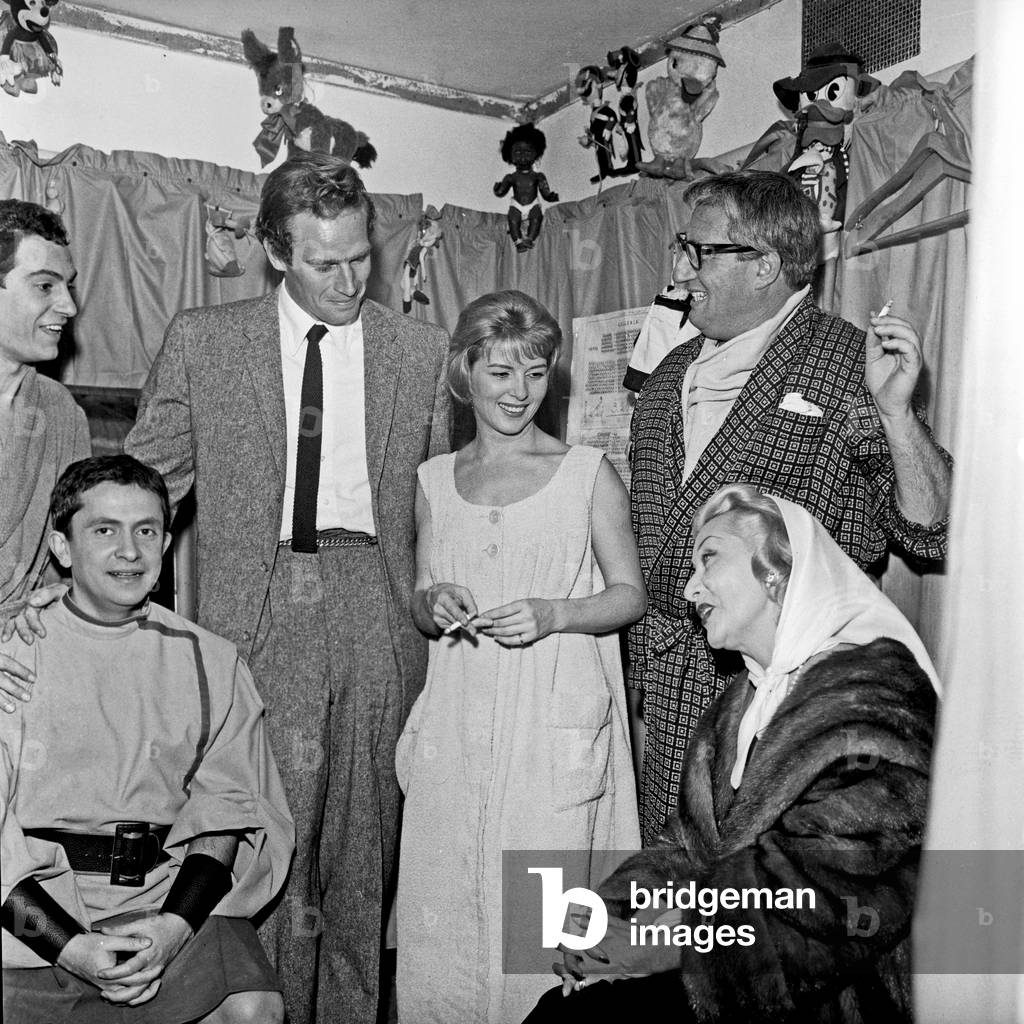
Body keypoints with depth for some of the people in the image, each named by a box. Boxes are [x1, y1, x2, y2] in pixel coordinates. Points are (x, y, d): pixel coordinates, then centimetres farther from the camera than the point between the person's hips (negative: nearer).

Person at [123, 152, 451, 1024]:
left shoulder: (421, 349, 9)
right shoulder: (201, 340, 6)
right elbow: (144, 479, 9)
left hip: (379, 609, 1)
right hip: (258, 607, -1)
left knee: (364, 838, 7)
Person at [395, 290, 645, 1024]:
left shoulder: (589, 474, 0)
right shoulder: (435, 481, 9)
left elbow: (630, 593, 3)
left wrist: (553, 615, -13)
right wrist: (434, 606, -6)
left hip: (556, 731, -3)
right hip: (454, 730, 3)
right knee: (440, 914, 6)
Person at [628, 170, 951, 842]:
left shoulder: (850, 365, -8)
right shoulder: (671, 373, 11)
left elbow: (933, 533, -11)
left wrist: (895, 410, -26)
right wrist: (637, 666, 18)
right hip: (668, 689, 6)